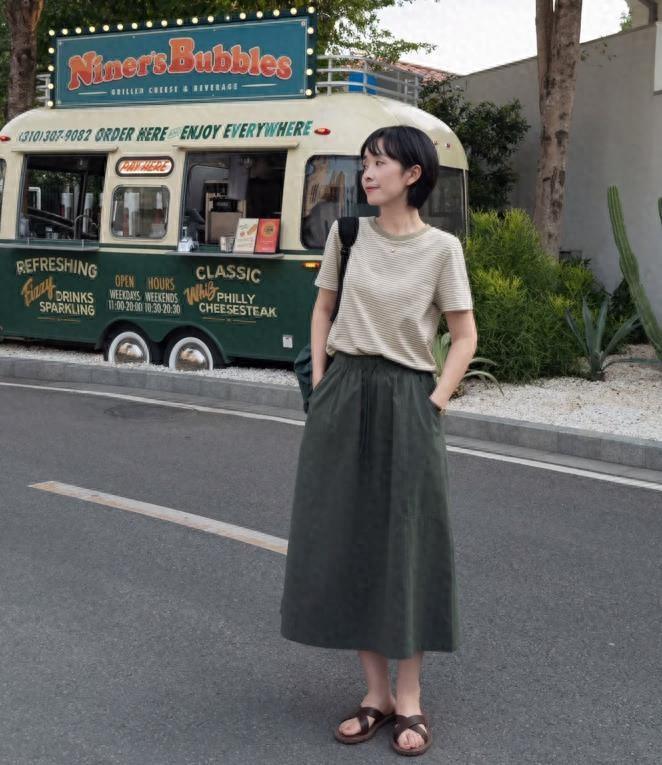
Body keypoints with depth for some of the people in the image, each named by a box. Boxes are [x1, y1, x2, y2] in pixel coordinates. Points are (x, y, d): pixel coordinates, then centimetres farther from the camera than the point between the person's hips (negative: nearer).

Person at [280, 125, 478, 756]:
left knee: (407, 546, 1)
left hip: (406, 401, -3)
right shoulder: (347, 233, 5)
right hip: (343, 397, 4)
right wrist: (321, 385, 5)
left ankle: (410, 702, 14)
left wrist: (434, 403, -8)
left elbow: (464, 337, 0)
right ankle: (377, 693, 19)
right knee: (345, 541, 5)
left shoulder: (441, 248, -3)